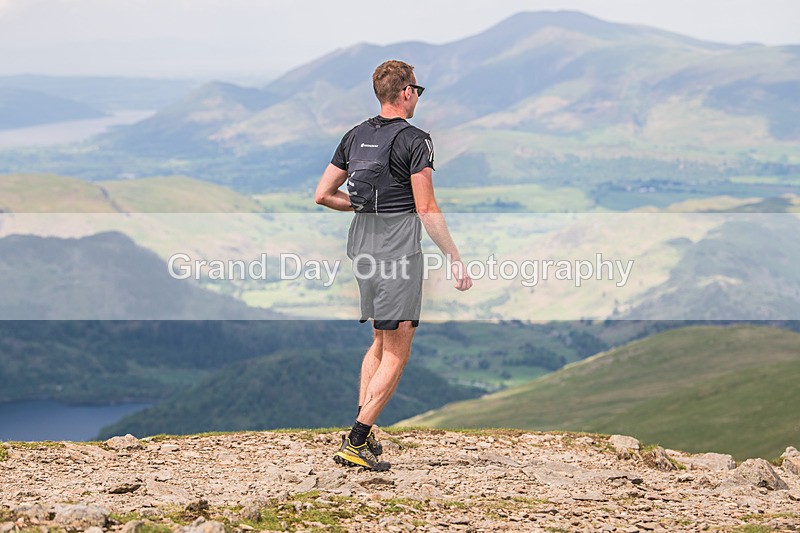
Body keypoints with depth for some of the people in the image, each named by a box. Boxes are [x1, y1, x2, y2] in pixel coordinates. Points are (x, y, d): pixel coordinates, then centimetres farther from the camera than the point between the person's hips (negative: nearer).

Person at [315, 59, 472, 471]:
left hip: (362, 247, 8)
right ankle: (355, 443, -11)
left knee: (380, 342, 21)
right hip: (398, 249, -8)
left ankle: (362, 431, 16)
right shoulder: (413, 140, -10)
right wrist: (455, 260, -10)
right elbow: (426, 210, -13)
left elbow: (323, 195, 12)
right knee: (396, 354, -5)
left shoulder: (355, 137, 11)